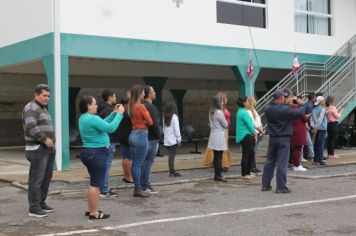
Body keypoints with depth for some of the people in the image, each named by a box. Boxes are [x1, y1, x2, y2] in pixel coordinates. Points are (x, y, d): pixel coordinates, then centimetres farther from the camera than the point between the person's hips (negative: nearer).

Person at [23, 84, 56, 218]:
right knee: (36, 179, -8)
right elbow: (31, 127, -23)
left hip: (48, 149, 10)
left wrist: (51, 140, 12)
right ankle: (34, 208, -5)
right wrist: (45, 139, -22)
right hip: (37, 149, -10)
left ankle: (41, 203, 22)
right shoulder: (31, 108, -10)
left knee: (46, 178, 12)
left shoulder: (43, 109, 21)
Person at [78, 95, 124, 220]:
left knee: (94, 182, 19)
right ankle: (94, 213, 1)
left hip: (89, 152, 11)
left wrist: (114, 113, 14)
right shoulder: (92, 118, -20)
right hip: (97, 153, -11)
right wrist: (119, 114, -12)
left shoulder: (84, 118, 13)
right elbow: (111, 128, -22)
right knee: (96, 184, -4)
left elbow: (103, 124, 19)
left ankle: (90, 209, 25)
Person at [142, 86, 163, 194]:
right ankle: (146, 186, -2)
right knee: (148, 162, -5)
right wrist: (159, 135, -9)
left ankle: (142, 184, 19)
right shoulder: (151, 107, -16)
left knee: (145, 162, 13)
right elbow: (154, 123, -21)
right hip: (152, 138, -9)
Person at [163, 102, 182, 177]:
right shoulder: (174, 117, -10)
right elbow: (176, 129, -11)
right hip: (173, 140, -6)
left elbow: (164, 129, 9)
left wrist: (166, 136, 13)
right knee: (172, 156, -4)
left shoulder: (165, 117, 8)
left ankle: (172, 171, 12)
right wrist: (179, 139, -6)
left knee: (170, 155, 9)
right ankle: (172, 172, -3)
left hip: (167, 140, 6)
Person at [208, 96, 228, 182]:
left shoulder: (211, 112, 11)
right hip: (220, 136, -8)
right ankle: (218, 175, -4)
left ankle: (216, 175, 14)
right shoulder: (219, 112, -15)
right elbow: (225, 124, -8)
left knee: (216, 156, 11)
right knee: (219, 156, -6)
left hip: (213, 135, 8)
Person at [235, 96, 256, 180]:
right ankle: (244, 174, 4)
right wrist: (253, 133, -2)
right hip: (246, 136, -10)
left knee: (251, 154, 15)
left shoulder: (240, 111, 15)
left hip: (246, 136, 10)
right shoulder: (243, 112, -17)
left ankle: (248, 172, 22)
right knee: (246, 155, -3)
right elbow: (249, 124, -16)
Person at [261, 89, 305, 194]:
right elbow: (299, 114, -12)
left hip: (272, 138, 6)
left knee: (270, 161, 14)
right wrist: (302, 108, 9)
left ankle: (265, 185, 18)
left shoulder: (268, 109, 0)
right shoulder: (285, 110, -17)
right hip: (283, 139, -6)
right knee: (282, 163, -2)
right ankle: (281, 187, -1)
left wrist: (285, 104, 14)